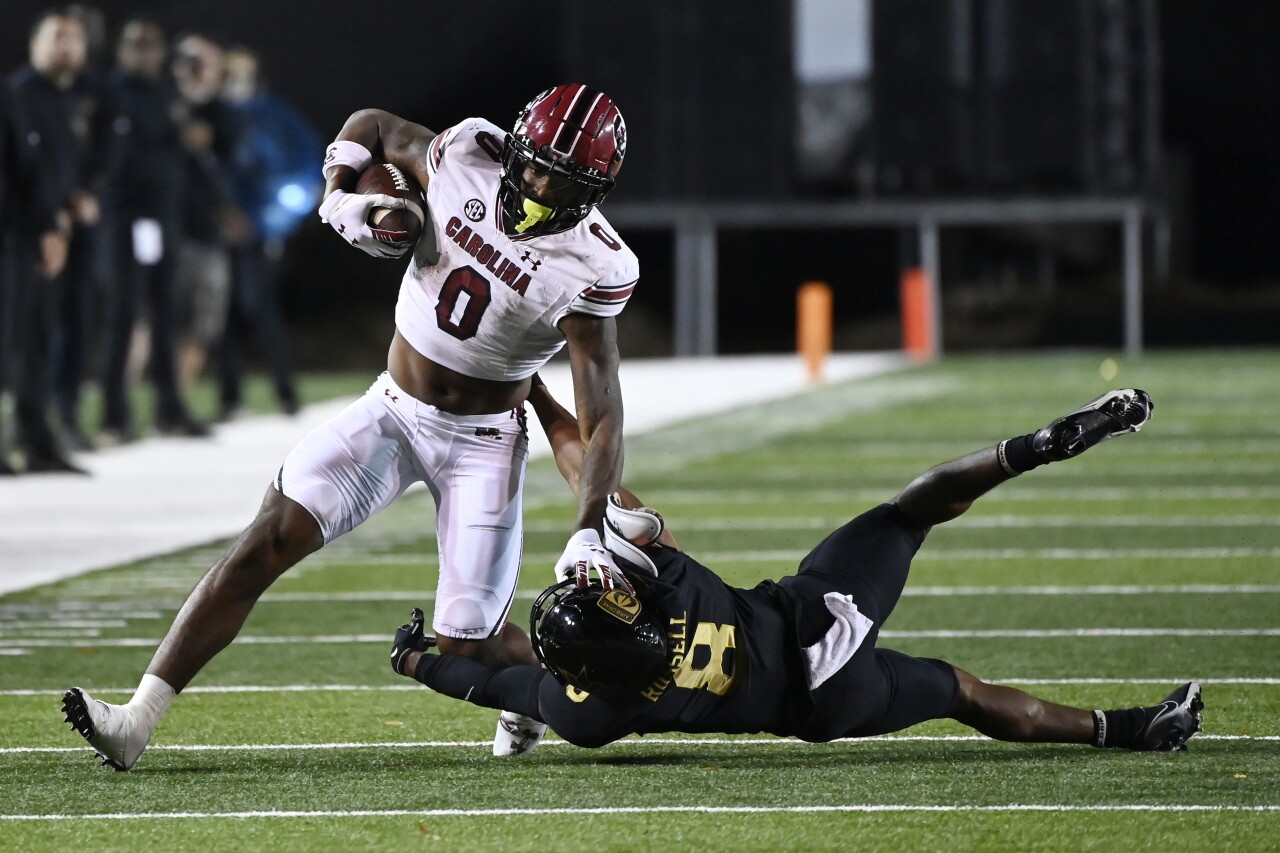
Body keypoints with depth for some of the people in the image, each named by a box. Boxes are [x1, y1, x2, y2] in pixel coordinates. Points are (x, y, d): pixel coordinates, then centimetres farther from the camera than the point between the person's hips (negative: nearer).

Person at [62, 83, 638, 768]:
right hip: (392, 410, 3)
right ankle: (138, 719, -17)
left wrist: (588, 537, -31)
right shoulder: (468, 156, -12)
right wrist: (340, 203, -9)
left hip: (483, 441, -3)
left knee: (465, 648, -5)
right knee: (270, 539, -14)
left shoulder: (591, 268, -21)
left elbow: (601, 416, -21)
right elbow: (369, 127, 9)